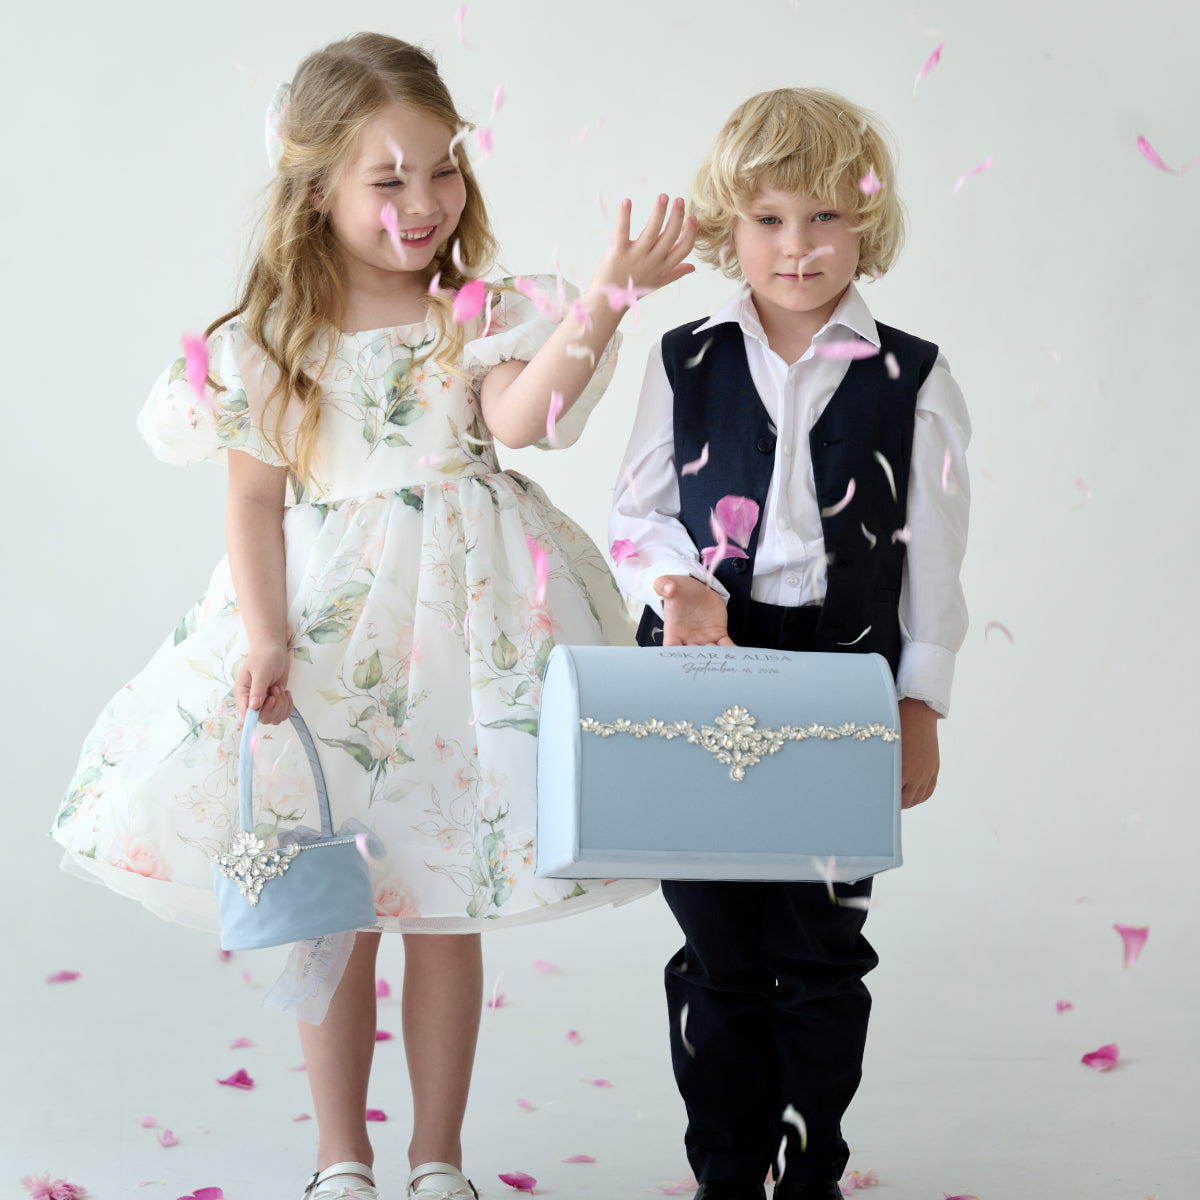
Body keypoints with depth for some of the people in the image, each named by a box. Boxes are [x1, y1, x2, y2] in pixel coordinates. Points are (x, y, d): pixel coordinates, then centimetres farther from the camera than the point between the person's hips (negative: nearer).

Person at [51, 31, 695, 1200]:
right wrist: (266, 640, -13)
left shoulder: (481, 319, 1)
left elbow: (519, 418, -18)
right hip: (324, 623, 0)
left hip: (456, 623, 0)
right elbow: (255, 499, -2)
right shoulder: (269, 345, 0)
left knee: (446, 910, 8)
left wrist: (604, 300, -31)